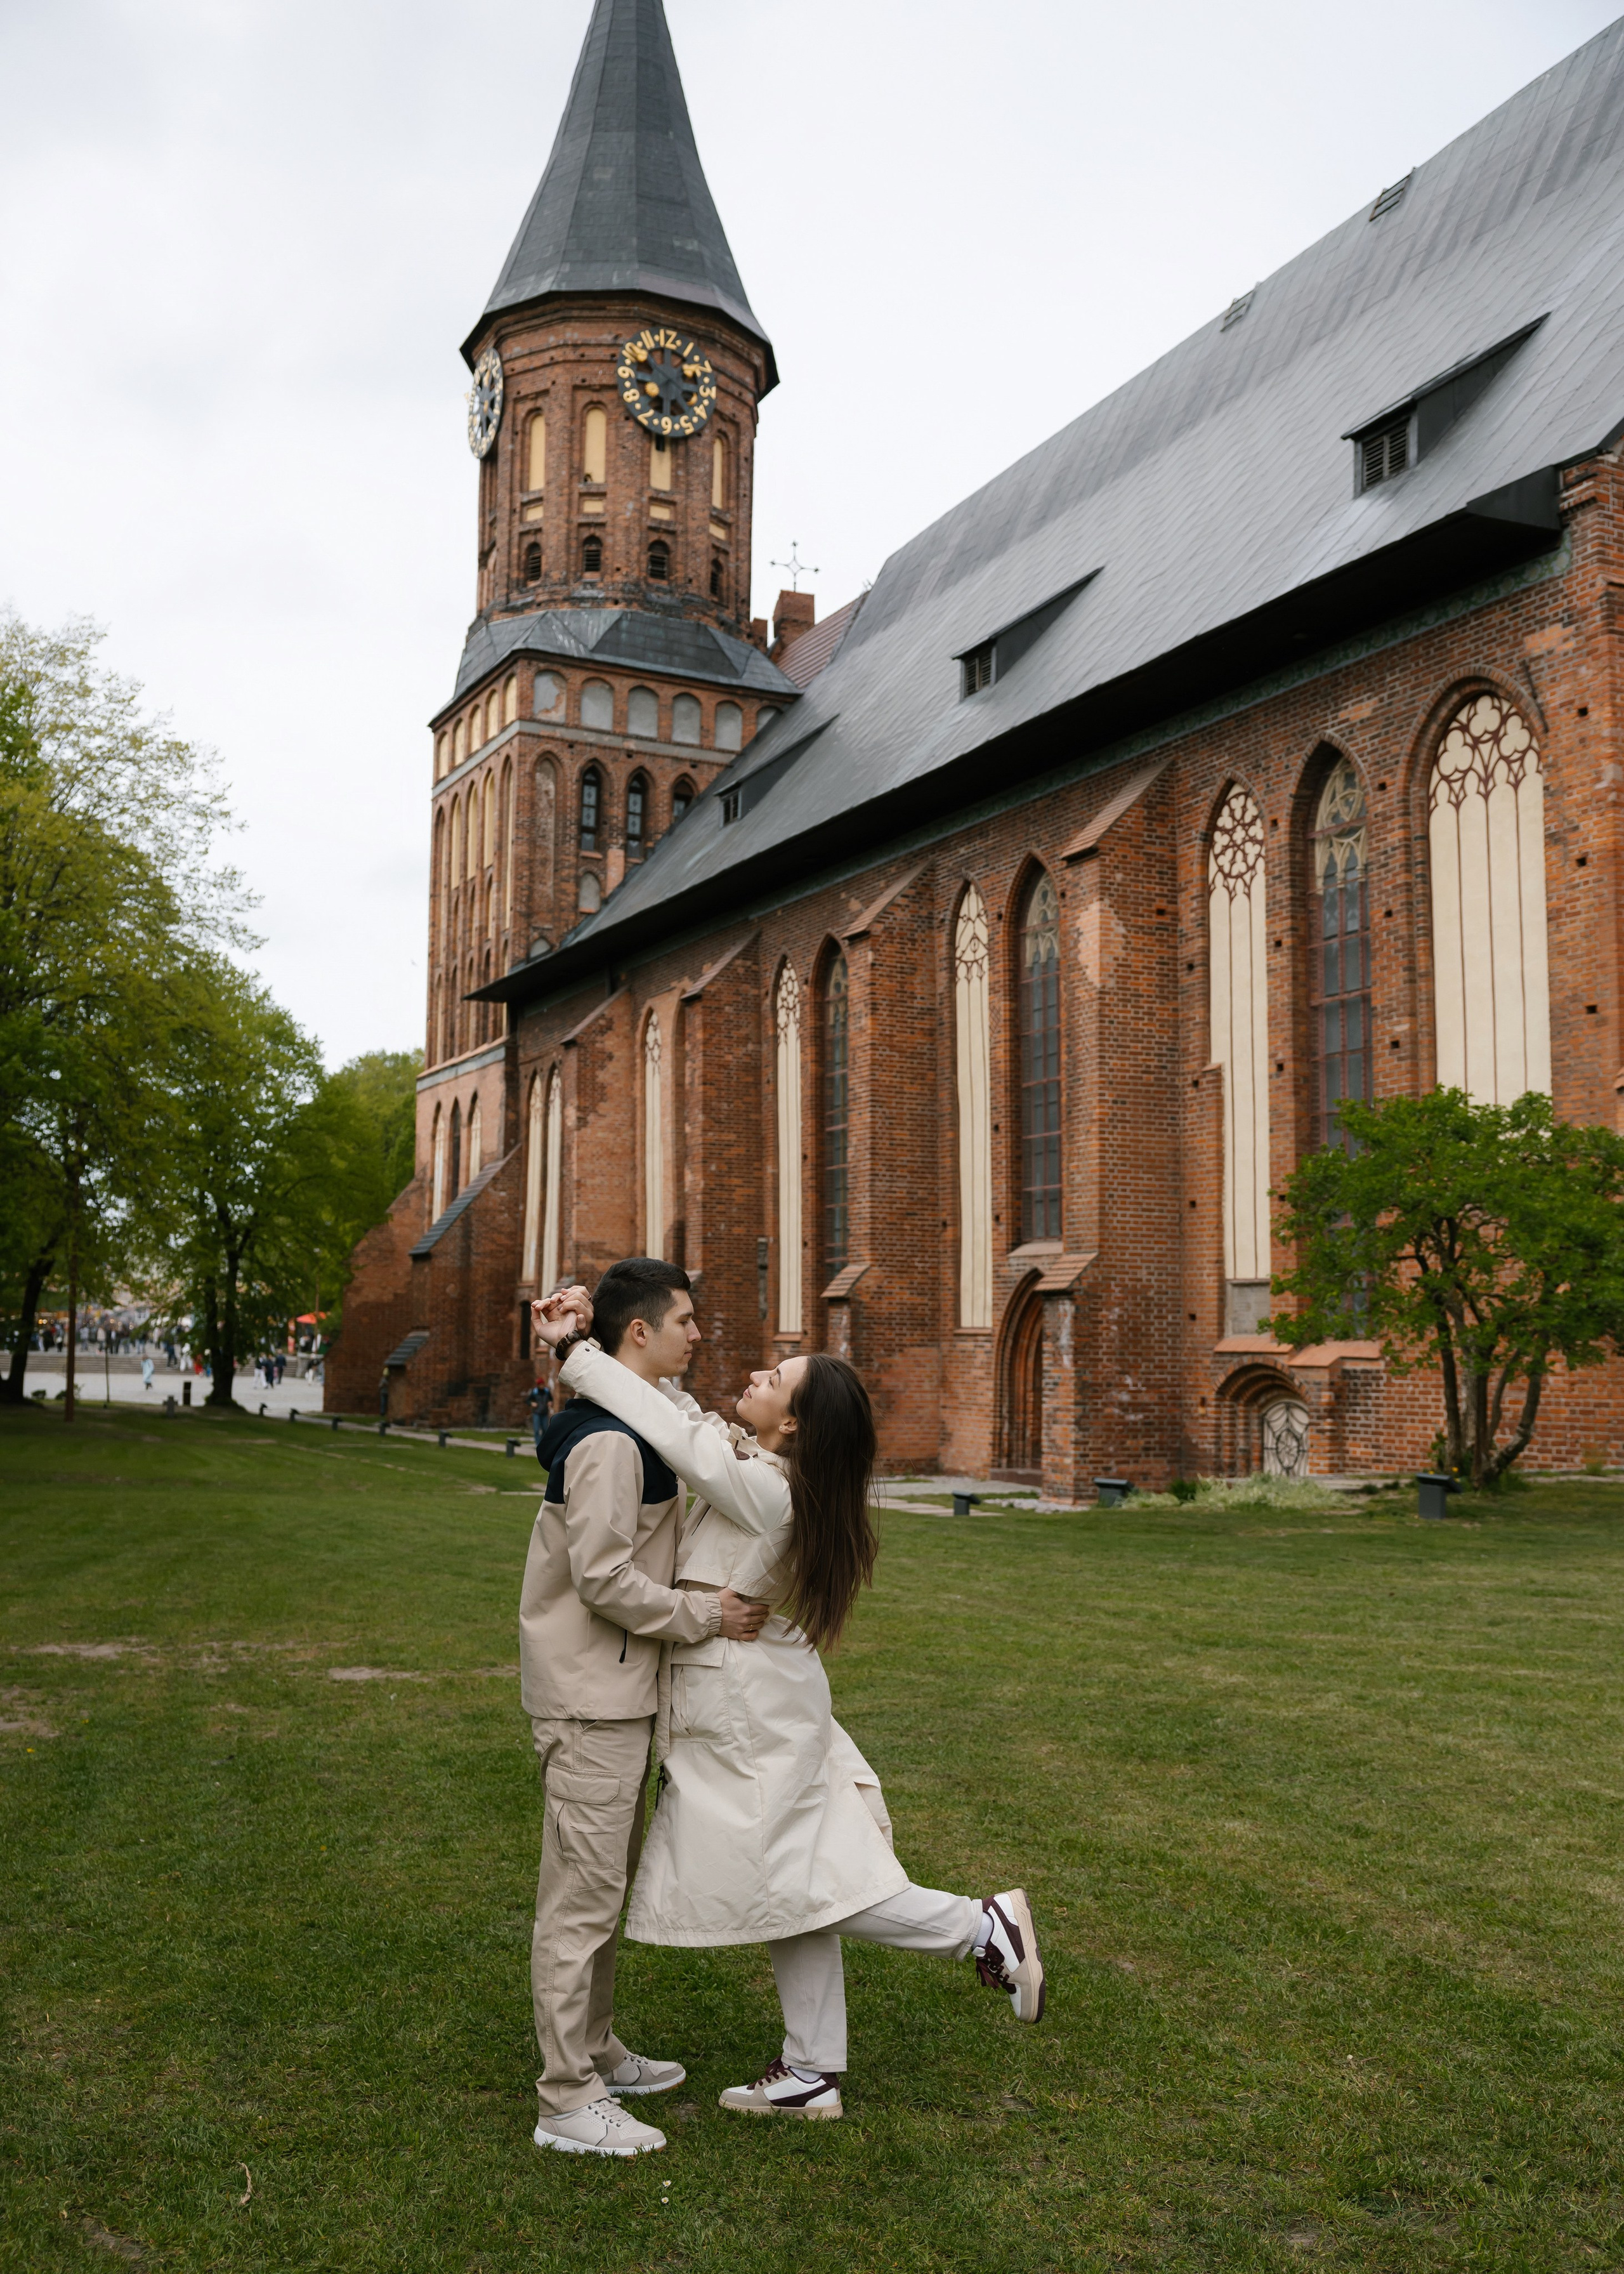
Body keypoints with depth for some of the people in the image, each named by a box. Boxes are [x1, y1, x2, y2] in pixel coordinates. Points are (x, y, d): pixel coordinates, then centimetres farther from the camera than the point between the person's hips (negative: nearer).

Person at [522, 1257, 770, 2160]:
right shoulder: (608, 1442, -21)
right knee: (582, 1893, -2)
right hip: (590, 1699, -11)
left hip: (624, 1690, 11)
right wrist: (706, 1615, -17)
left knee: (608, 1883, 20)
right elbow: (603, 1579, -24)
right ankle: (570, 2104, 7)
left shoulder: (642, 1426, 13)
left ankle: (599, 2054, 34)